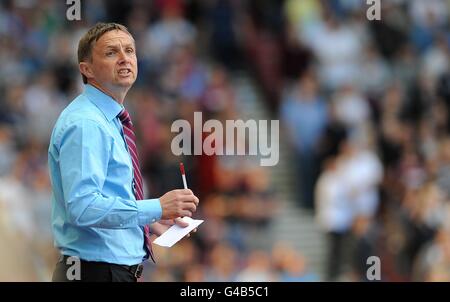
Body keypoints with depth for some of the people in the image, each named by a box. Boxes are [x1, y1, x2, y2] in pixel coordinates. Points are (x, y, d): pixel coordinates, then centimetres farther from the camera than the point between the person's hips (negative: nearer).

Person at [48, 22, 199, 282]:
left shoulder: (110, 121, 15)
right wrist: (157, 208, -25)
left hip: (122, 268, 10)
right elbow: (83, 207, -26)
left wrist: (150, 220, 13)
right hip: (97, 271, -10)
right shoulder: (84, 124, -16)